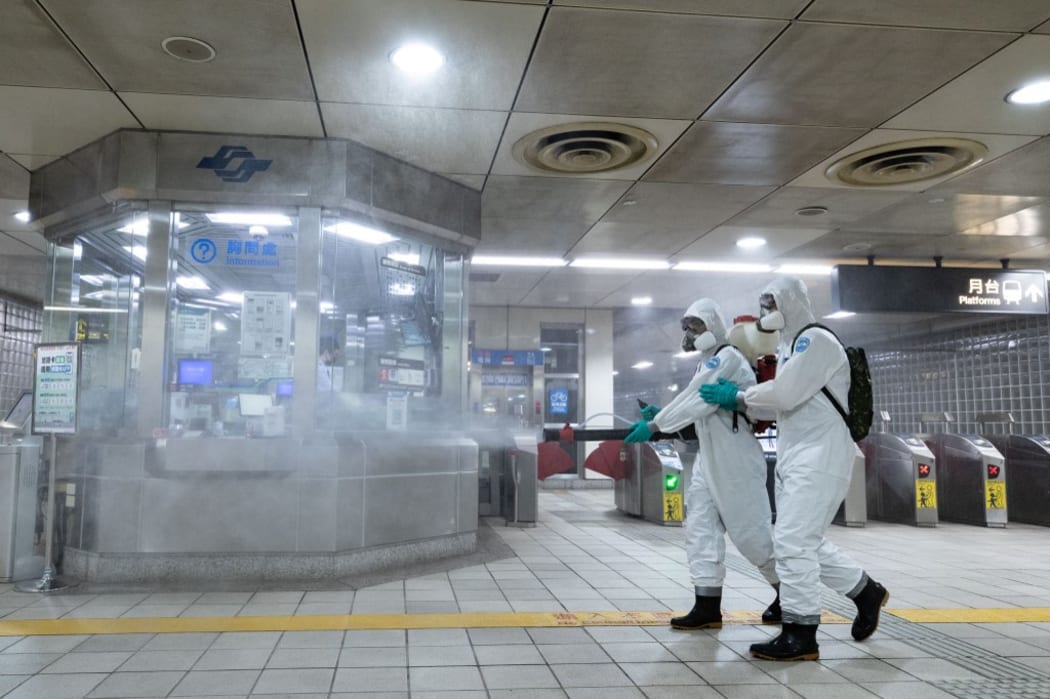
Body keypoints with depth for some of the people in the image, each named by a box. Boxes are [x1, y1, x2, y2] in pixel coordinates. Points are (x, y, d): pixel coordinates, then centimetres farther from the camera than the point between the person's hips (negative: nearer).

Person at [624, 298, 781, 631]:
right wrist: (661, 415, 4)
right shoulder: (707, 364, 14)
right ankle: (708, 606, 7)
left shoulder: (728, 358, -16)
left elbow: (699, 401, -23)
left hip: (736, 460, -9)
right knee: (701, 528, 3)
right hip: (709, 458, 9)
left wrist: (655, 425, -23)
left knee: (752, 531, 1)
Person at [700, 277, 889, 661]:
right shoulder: (790, 347, 19)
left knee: (792, 542, -11)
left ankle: (799, 635, -3)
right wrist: (737, 403, 2)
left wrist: (739, 394, -8)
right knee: (806, 543, 14)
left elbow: (785, 394, -20)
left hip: (819, 459, -10)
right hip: (795, 458, 10)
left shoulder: (817, 341, -11)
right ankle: (866, 591, 31)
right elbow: (782, 406, 16)